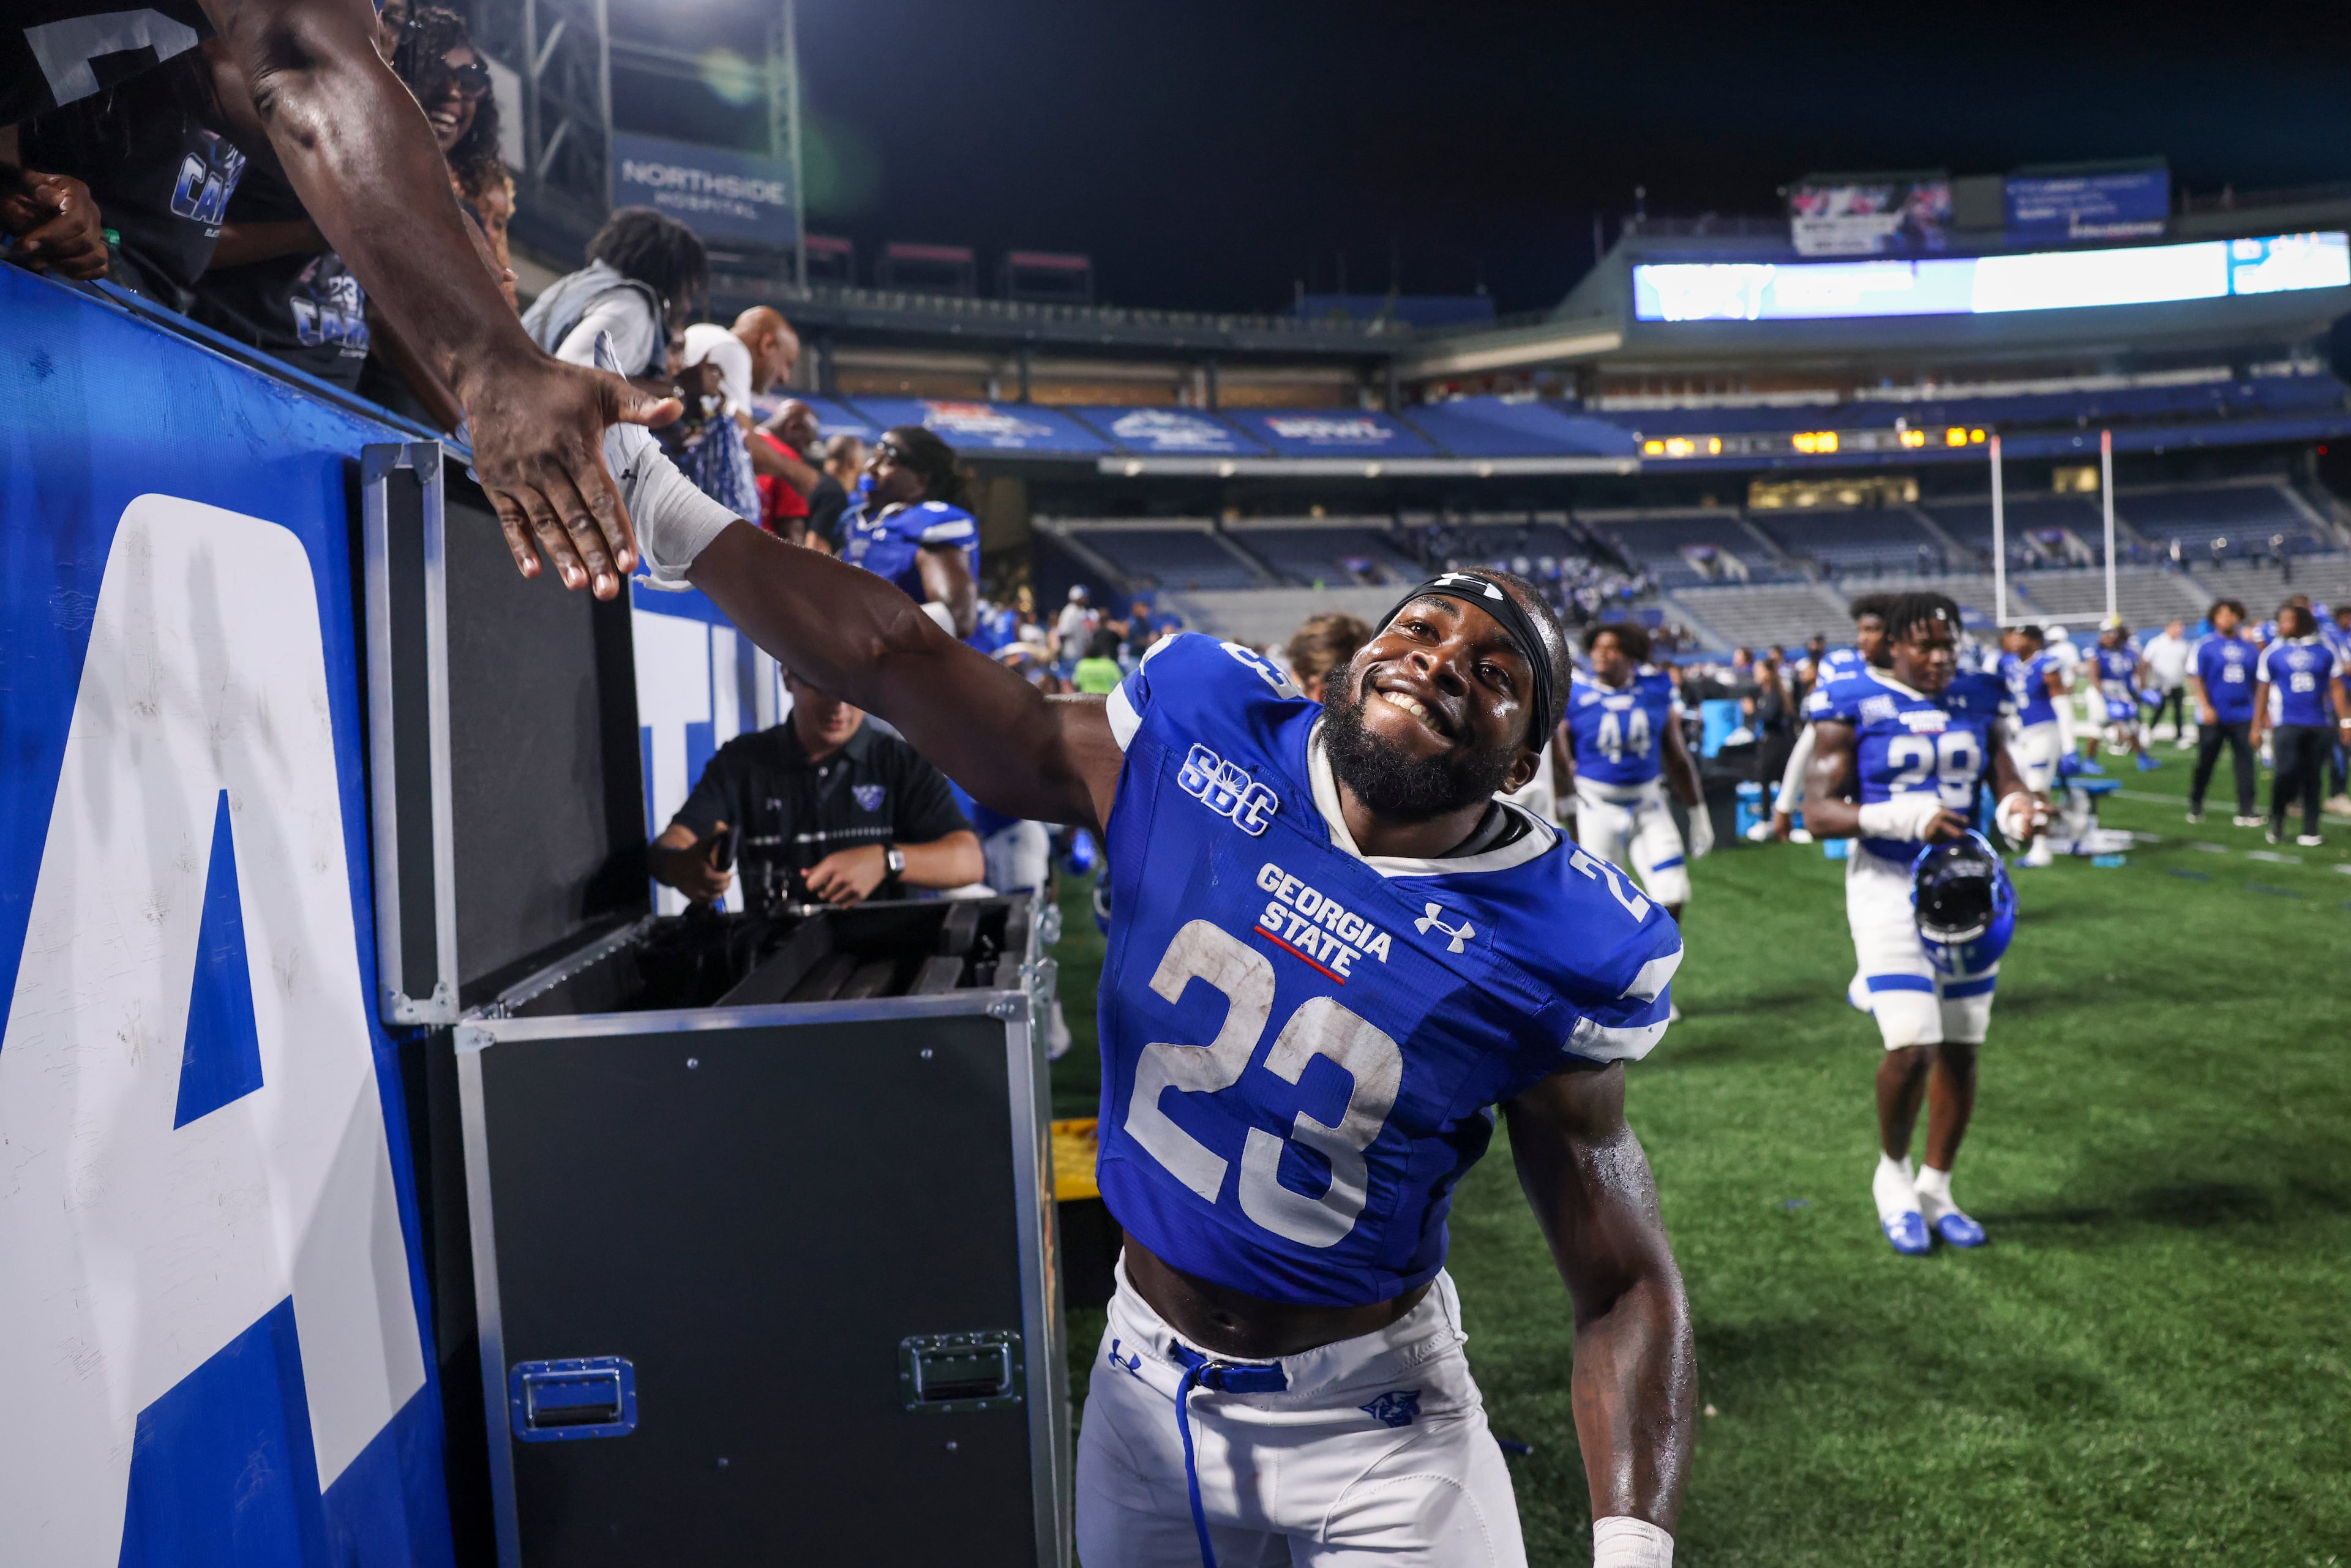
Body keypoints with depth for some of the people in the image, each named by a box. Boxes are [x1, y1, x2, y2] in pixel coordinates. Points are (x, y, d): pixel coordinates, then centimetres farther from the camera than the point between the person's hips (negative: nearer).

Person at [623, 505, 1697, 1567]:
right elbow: (896, 659, -11)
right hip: (1146, 1387, 3)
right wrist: (665, 508, -15)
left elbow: (1627, 1290, -13)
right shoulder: (1198, 741, -13)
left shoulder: (1545, 952, -18)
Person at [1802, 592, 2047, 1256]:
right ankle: (1893, 1174, 13)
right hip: (1890, 886, -5)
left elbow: (2007, 782, 7)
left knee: (1960, 1050, 9)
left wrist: (2022, 808, -18)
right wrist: (1904, 817, -27)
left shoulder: (1979, 701, 6)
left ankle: (1935, 1190, 27)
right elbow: (1818, 812, -12)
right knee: (1913, 1047, -15)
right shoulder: (1855, 706, -9)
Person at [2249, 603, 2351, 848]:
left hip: (2320, 724, 2)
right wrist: (2257, 727, 5)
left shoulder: (2324, 652, 3)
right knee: (2287, 771, -15)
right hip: (2287, 724, -2)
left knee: (2313, 777, 6)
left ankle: (2310, 830, 15)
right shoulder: (2273, 653, 1)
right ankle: (2277, 819, 8)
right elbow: (2263, 692, 6)